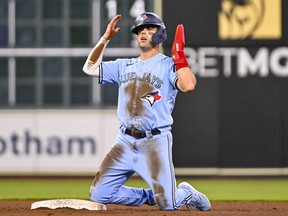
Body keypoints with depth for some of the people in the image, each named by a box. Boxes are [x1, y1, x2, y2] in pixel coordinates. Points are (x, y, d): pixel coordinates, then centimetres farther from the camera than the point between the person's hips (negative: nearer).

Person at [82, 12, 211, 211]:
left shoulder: (168, 65, 0)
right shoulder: (125, 66, 17)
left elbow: (188, 86, -19)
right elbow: (90, 68, 13)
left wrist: (179, 55, -15)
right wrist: (106, 38, 7)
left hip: (155, 142, -5)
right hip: (125, 142, 5)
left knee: (167, 204, -12)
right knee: (99, 195, -3)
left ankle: (187, 194, 25)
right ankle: (152, 196, 17)